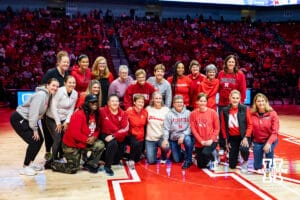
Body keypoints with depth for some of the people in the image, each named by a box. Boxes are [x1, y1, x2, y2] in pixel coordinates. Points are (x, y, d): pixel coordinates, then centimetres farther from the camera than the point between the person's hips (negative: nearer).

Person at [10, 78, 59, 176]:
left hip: (28, 120, 9)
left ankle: (30, 163, 23)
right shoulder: (40, 95, -24)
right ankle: (25, 167, 3)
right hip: (19, 119, -9)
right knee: (33, 142, -11)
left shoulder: (48, 95, 3)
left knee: (40, 140, 8)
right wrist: (35, 129, -22)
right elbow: (33, 112, -26)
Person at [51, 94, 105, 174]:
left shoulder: (95, 114, -1)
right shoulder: (79, 114, -26)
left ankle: (90, 164, 5)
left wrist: (94, 137, -14)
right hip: (71, 144, -7)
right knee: (73, 169, -1)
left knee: (100, 145, -14)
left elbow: (97, 128, 6)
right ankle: (52, 164, 22)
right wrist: (87, 140, -25)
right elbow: (74, 133, -30)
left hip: (85, 142, 7)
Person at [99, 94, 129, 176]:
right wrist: (119, 131, -3)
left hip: (118, 137, 5)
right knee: (113, 143, -29)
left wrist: (113, 135, -23)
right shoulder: (103, 111, -10)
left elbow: (125, 129, -12)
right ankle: (107, 166, -9)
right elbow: (108, 126, -11)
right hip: (105, 135, -5)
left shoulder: (123, 113, -1)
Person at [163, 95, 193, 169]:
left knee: (187, 140, -36)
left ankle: (188, 160, -12)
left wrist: (183, 135, -23)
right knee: (177, 160, -3)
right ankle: (180, 153, 35)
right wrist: (165, 139, -21)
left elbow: (190, 127, -11)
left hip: (186, 136, -1)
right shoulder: (169, 114, -3)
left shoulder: (188, 113, -3)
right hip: (174, 138, 1)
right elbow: (166, 128, -8)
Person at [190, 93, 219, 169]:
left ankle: (212, 158, 4)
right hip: (199, 142, 2)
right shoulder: (193, 113, -5)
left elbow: (217, 128, -4)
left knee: (205, 153, -33)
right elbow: (193, 129, -5)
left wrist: (211, 140, -15)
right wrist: (201, 141, -13)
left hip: (211, 141, -2)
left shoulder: (212, 112, -8)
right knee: (201, 165, 10)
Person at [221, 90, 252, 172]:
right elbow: (223, 127, 4)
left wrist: (246, 137, -16)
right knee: (232, 165, 5)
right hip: (232, 138, 2)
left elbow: (250, 124, -7)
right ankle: (235, 156, 43)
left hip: (243, 136, -2)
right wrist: (226, 141, 3)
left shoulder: (245, 109, -8)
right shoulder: (225, 111, -3)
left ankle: (245, 162, 0)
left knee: (243, 149, -36)